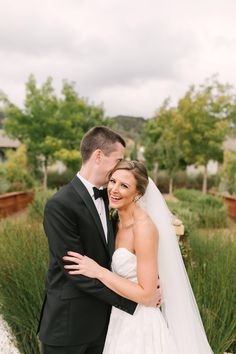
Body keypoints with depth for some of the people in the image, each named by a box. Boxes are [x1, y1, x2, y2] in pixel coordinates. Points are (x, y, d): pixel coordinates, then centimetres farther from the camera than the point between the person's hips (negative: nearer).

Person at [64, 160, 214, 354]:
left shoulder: (144, 227, -24)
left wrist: (99, 271, -23)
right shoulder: (120, 222, 1)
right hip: (122, 318, 8)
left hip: (140, 325, -7)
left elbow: (146, 293, -22)